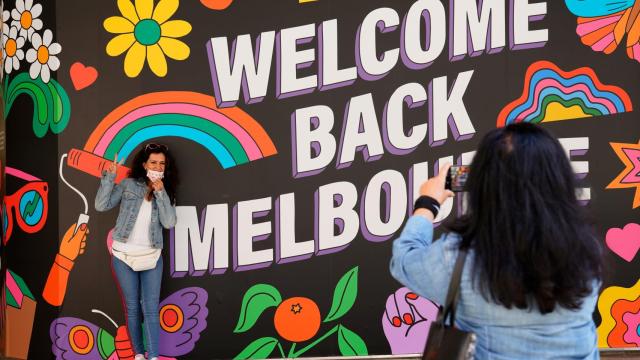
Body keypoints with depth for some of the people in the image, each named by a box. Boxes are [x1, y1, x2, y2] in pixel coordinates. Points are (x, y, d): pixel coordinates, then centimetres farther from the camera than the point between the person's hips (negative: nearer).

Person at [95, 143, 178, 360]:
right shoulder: (128, 185, -1)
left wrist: (160, 193, -15)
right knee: (132, 307, 9)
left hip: (151, 257, 1)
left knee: (151, 309, -4)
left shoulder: (166, 193, 4)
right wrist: (110, 176, -15)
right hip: (123, 256, -1)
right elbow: (101, 205, -8)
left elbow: (169, 222, -10)